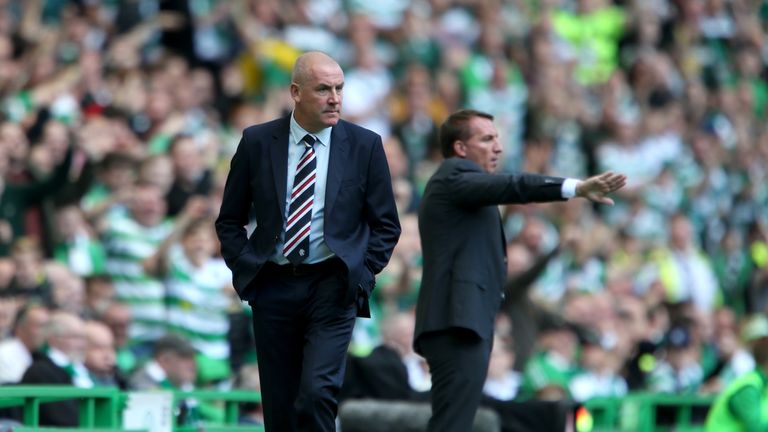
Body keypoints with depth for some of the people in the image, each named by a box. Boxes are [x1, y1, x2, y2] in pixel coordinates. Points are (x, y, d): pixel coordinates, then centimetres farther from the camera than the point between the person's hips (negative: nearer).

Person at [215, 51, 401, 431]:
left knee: (317, 392, -19)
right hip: (273, 286, 2)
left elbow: (385, 225, 8)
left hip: (332, 288, -2)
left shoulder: (364, 145, 2)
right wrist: (247, 268, -1)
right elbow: (229, 221, 11)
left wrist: (361, 274, -2)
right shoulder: (257, 142, 3)